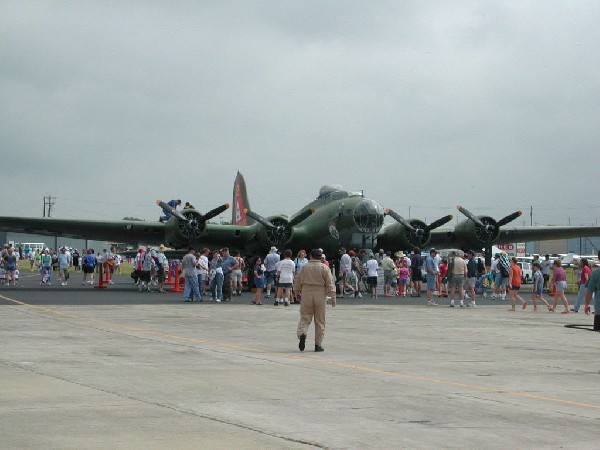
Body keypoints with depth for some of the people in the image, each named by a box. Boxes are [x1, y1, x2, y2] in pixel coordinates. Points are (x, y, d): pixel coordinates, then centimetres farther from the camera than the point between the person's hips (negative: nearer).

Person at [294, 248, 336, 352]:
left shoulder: (304, 268, 3)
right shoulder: (324, 268, -2)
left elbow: (297, 282, 9)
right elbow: (330, 284, -5)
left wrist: (298, 291, 27)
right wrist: (333, 297, -3)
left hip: (306, 295, 1)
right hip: (320, 296, -1)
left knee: (305, 318, 4)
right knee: (320, 321, 7)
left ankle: (302, 333, -26)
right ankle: (318, 344, 8)